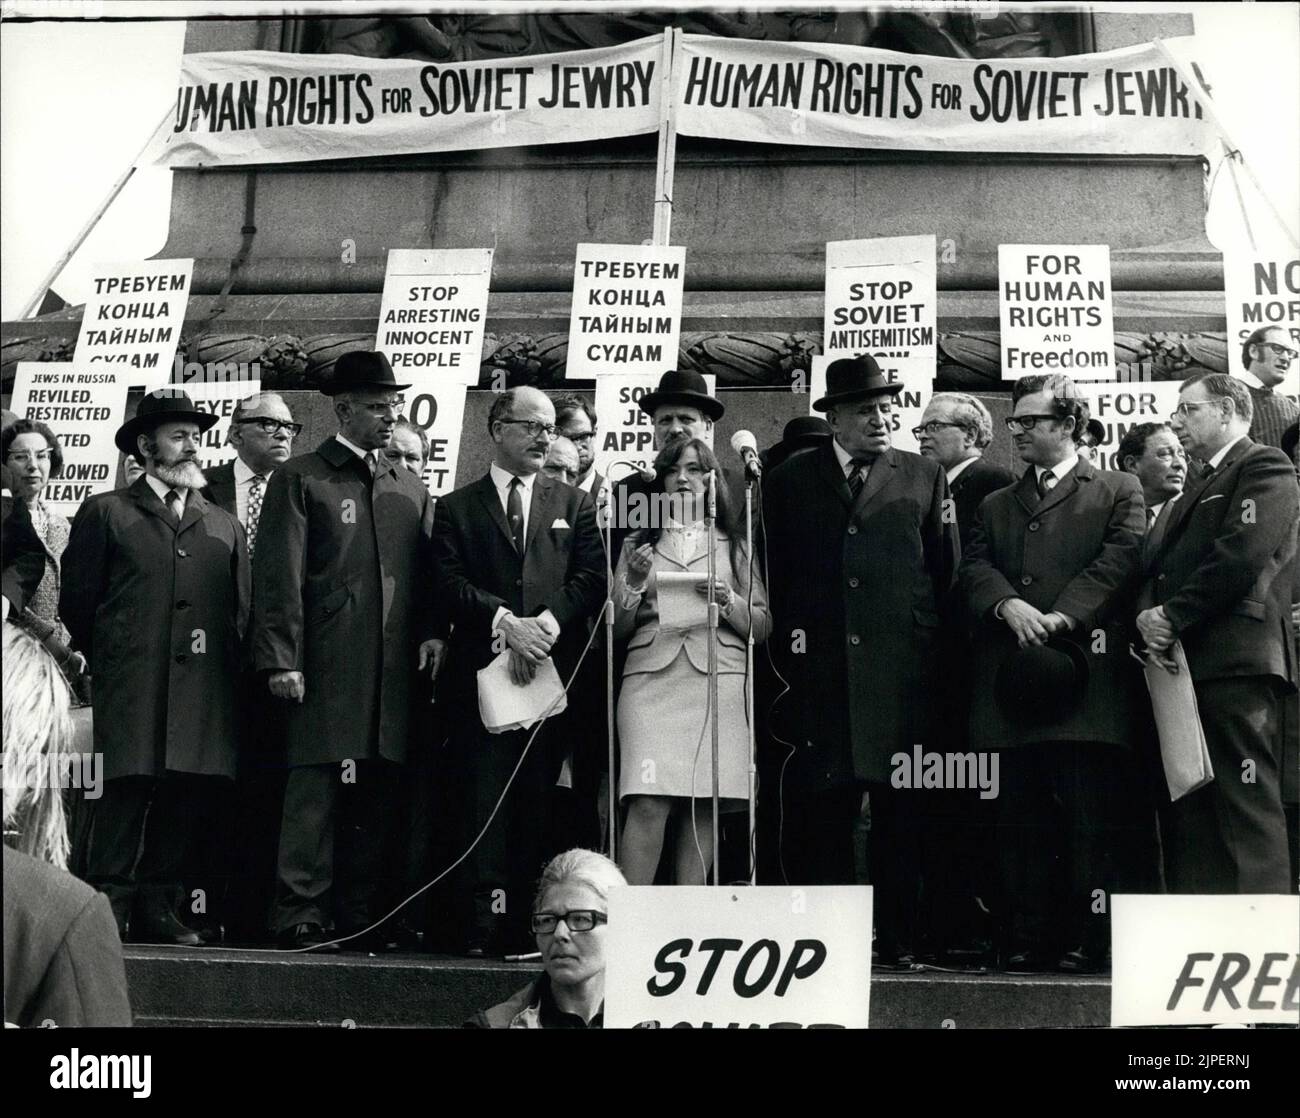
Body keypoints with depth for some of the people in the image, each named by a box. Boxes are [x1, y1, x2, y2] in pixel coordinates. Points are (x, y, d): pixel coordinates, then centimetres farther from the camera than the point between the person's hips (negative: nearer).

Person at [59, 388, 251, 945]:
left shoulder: (225, 525, 20)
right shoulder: (106, 513, 9)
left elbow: (241, 611, 18)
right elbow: (77, 601, 7)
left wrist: (228, 670, 9)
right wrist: (103, 661, 7)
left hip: (205, 692, 3)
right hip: (130, 686, -3)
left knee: (188, 794, -1)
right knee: (125, 790, -9)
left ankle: (159, 908, 8)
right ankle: (108, 909, -4)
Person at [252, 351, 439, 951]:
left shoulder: (411, 490, 20)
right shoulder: (299, 480, 4)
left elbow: (428, 578, 20)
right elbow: (280, 579, -3)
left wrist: (431, 632, 2)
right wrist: (280, 660, -10)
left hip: (393, 672, 5)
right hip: (326, 670, -5)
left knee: (376, 797, 5)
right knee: (314, 791, -6)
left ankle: (361, 917, 10)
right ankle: (303, 916, -2)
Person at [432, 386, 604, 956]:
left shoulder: (574, 504, 17)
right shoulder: (456, 508, 13)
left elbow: (591, 579, 6)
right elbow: (450, 585, 1)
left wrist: (544, 624, -10)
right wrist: (506, 622, -13)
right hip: (482, 674, -1)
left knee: (540, 806, -3)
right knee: (483, 803, -6)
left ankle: (533, 923, -2)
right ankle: (484, 922, -5)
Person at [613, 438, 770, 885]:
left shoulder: (733, 546, 18)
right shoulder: (639, 544, 17)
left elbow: (761, 628, 12)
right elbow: (618, 629, 12)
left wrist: (727, 601, -6)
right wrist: (635, 583, -4)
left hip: (718, 680, 1)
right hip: (651, 677, -1)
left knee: (704, 805, -6)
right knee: (648, 803, -15)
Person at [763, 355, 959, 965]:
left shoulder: (924, 476, 12)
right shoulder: (790, 480, 12)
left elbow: (947, 571, 10)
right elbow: (773, 574, 11)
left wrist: (936, 650, 4)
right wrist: (785, 641, 3)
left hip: (903, 671, 0)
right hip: (819, 671, 0)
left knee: (901, 811, 0)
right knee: (820, 811, -1)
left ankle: (899, 938, 6)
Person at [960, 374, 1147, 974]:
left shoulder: (1118, 492, 10)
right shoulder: (996, 506, 24)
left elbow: (1118, 562, -4)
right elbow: (974, 566, 10)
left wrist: (1060, 618, -15)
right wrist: (1008, 604, -11)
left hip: (1085, 674, -4)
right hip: (1011, 675, 4)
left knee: (1088, 818, -7)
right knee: (1020, 818, 3)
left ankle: (1086, 940, -4)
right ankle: (1027, 940, 6)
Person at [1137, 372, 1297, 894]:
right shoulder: (1199, 486, 29)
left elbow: (1242, 556, -13)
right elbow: (1159, 565, 23)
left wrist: (1173, 616, -11)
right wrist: (1150, 617, 3)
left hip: (1234, 662, -9)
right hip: (1184, 664, 9)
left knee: (1244, 809, -12)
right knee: (1185, 810, 5)